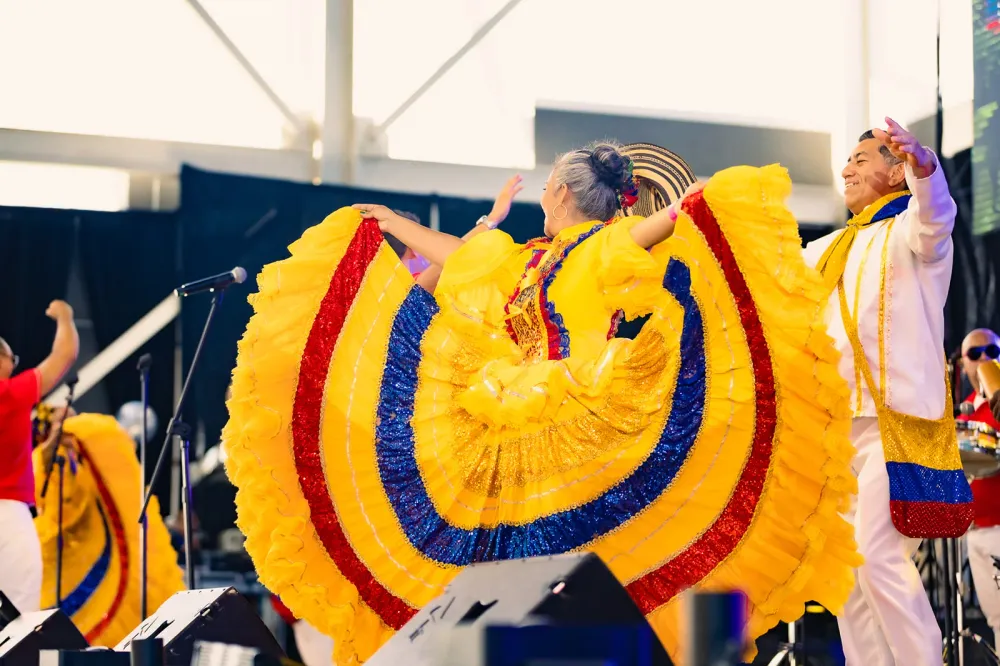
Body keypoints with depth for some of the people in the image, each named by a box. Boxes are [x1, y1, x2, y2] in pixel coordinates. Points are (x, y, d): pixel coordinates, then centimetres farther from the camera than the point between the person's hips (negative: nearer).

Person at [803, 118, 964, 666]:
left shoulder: (909, 231, -2)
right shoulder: (831, 250, 21)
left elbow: (935, 215, -26)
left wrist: (924, 165, -47)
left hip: (891, 419, -8)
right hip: (835, 421, 8)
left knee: (878, 558, -17)